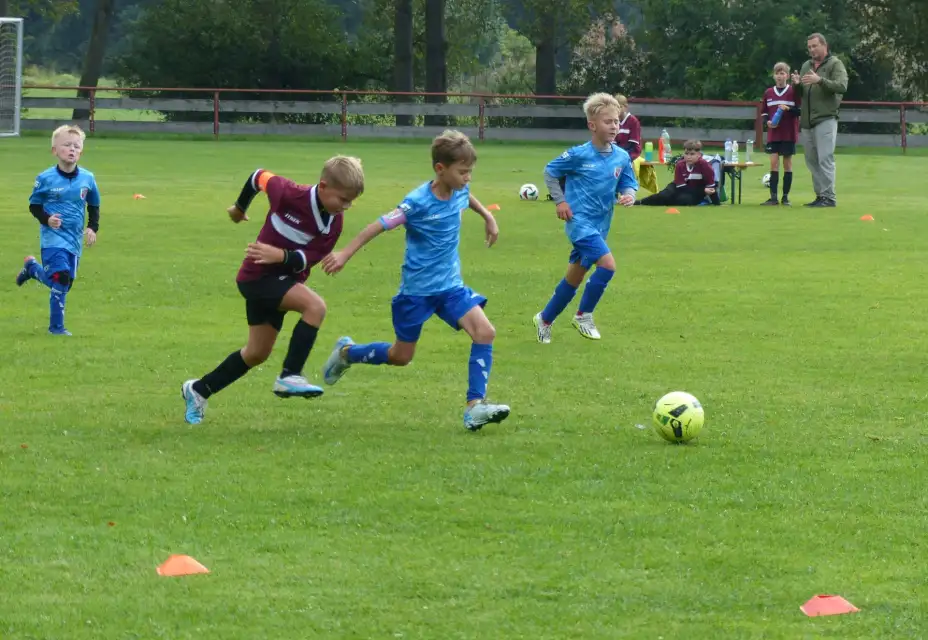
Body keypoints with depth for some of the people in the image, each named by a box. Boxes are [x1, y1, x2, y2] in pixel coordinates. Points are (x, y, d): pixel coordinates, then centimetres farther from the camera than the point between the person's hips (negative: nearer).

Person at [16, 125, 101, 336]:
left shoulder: (87, 178, 0)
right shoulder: (46, 179, -9)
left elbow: (94, 206, 14)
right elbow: (34, 205, 1)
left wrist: (93, 228, 0)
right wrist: (46, 219, -17)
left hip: (75, 239, 5)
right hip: (53, 237, -5)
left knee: (65, 283, 12)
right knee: (61, 278, -18)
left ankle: (32, 267, 41)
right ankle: (56, 326, -4)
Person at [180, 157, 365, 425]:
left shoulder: (333, 223, -9)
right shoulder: (289, 194, -24)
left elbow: (307, 260, -13)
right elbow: (259, 177, -5)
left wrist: (280, 256, -33)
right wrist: (240, 207, 12)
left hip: (284, 279, 7)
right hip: (258, 277, -7)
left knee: (258, 354, 15)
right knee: (315, 305, -27)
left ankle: (199, 390, 32)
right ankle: (289, 377, -24)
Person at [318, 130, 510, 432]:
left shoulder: (458, 191, -3)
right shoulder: (418, 202, -23)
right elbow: (380, 226, -18)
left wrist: (487, 216, 30)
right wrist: (344, 255, -17)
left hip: (450, 286, 5)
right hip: (417, 290, -5)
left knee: (484, 331, -17)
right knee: (401, 356, 9)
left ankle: (475, 406, -18)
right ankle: (346, 353, 37)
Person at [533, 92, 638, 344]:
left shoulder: (621, 157, 0)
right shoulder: (579, 155, -13)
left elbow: (629, 184, 10)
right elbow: (550, 172, 0)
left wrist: (629, 195, -12)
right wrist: (560, 201, -6)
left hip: (600, 226, 6)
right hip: (580, 221, -6)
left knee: (574, 278, 15)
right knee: (607, 264, -22)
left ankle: (545, 319, 32)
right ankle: (584, 316, -5)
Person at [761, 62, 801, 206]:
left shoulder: (793, 92, -3)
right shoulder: (768, 93, 7)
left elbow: (801, 111, -4)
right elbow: (765, 112, 14)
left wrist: (788, 108, -20)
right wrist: (767, 121, -5)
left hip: (789, 134, -3)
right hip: (773, 133, 3)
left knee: (787, 163, 3)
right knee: (774, 163, -3)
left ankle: (785, 197, 9)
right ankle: (773, 197, -3)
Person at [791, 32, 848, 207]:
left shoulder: (835, 64, -1)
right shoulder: (806, 66, 18)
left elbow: (842, 86, -15)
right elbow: (799, 94, 20)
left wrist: (820, 80, -26)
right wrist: (797, 84, -3)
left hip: (825, 119, -7)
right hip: (807, 120, 7)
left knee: (825, 158, -11)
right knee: (812, 160, 8)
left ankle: (829, 196, -10)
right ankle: (820, 195, 13)